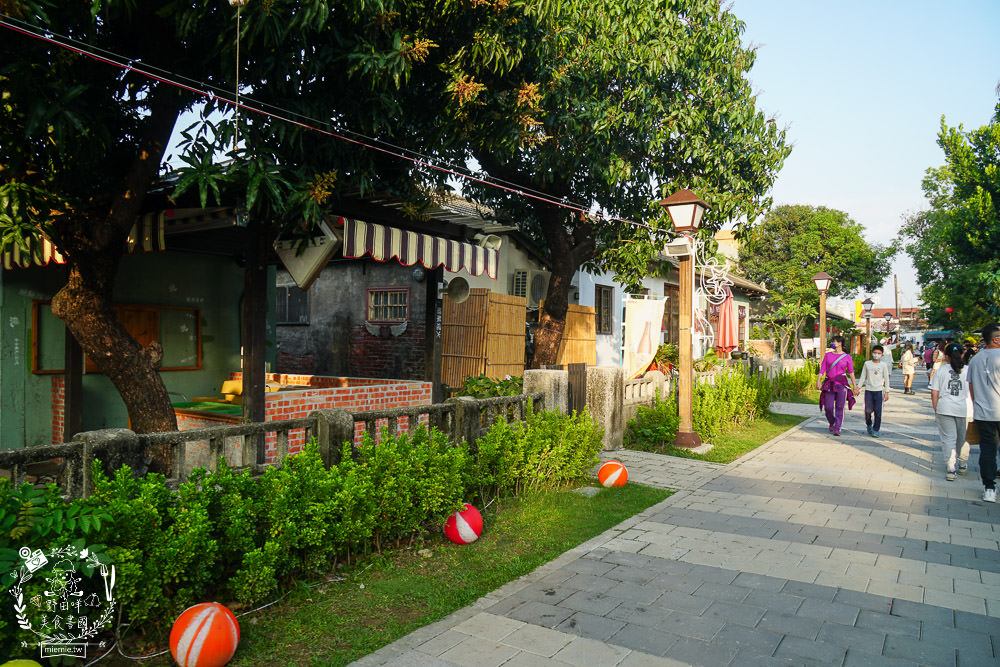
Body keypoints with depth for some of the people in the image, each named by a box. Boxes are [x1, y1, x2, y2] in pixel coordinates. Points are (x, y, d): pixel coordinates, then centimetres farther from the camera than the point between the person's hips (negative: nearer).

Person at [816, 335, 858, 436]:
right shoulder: (828, 355, 11)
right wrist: (818, 380, -6)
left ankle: (837, 428, 4)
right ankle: (831, 423, 25)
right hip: (829, 384, 2)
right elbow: (822, 369, 7)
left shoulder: (847, 357, 5)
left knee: (839, 407, -4)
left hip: (841, 383, -2)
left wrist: (854, 386, 5)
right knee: (828, 407, -1)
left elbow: (851, 372, 7)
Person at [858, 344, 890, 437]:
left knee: (878, 411, -4)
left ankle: (876, 430, 6)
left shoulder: (883, 365, 2)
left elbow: (886, 379, 5)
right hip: (868, 390, 1)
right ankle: (869, 425, 27)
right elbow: (863, 377, 11)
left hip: (879, 390, -1)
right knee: (868, 410, 0)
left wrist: (887, 392, 1)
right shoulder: (867, 363, 4)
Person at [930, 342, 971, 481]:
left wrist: (936, 410, 8)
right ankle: (963, 466, 35)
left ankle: (950, 469, -2)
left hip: (945, 409, -1)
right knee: (962, 438, 18)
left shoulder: (941, 370, 0)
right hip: (964, 409, 1)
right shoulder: (968, 370, 0)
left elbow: (934, 393, -1)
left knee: (948, 438, 5)